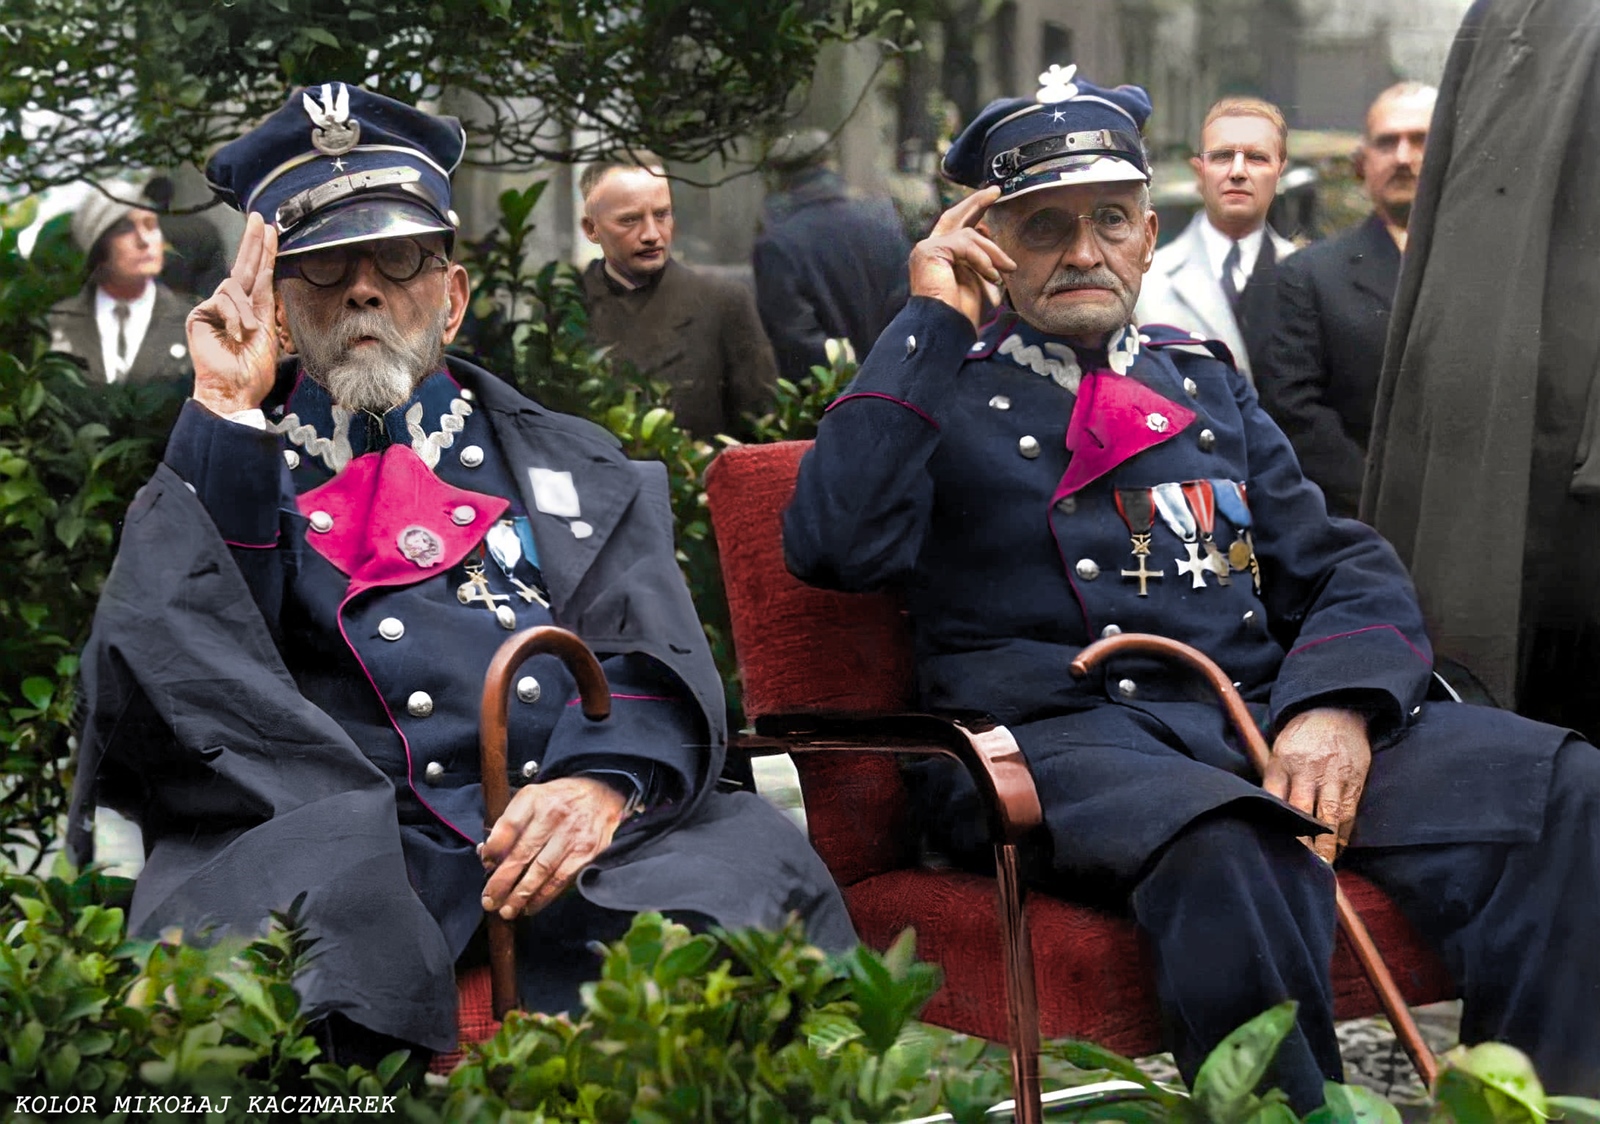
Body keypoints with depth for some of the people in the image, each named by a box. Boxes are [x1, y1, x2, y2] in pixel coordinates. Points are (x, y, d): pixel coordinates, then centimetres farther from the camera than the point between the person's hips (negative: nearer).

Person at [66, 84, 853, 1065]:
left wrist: (603, 781, -16)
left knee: (758, 866, -29)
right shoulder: (220, 479, 20)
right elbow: (172, 665, 1)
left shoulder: (576, 468, 23)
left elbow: (656, 664, 7)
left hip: (574, 837, 2)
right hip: (322, 832, -1)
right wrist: (228, 418, -1)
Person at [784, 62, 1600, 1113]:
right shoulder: (941, 387, 12)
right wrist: (933, 323, -3)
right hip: (1059, 734, -5)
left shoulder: (1205, 378, 25)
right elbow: (835, 545, -8)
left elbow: (1347, 569, 17)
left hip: (1266, 712, 5)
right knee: (1234, 858, -40)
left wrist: (1334, 704, -6)